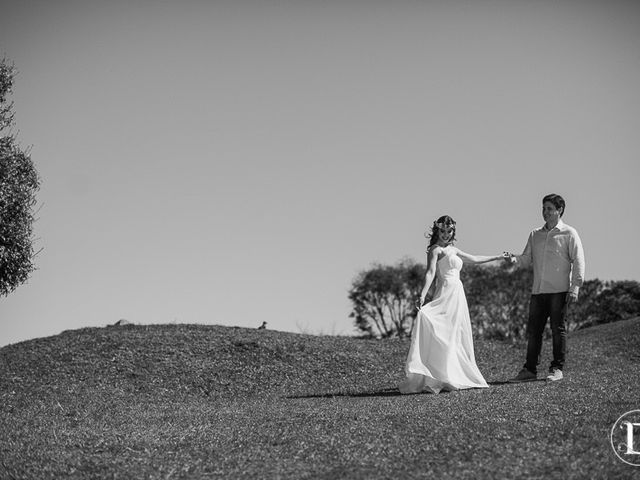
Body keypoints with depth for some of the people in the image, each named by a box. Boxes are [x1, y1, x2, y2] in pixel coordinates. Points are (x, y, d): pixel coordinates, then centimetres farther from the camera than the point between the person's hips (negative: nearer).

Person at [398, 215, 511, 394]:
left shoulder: (452, 250, 21)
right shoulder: (435, 249, -3)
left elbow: (474, 259, 32)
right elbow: (430, 272, -16)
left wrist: (498, 257, 39)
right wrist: (423, 294, -29)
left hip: (457, 295, 9)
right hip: (446, 294, -9)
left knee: (458, 338, 7)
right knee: (442, 337, -13)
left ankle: (457, 376, 8)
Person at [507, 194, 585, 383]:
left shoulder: (569, 234, 1)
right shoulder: (535, 235, 16)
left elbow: (578, 261, -3)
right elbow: (527, 258, 14)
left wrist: (575, 288, -11)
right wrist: (515, 259, -9)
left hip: (559, 291, -5)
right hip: (538, 290, 5)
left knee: (558, 330, -1)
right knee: (533, 330, 4)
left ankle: (557, 369, 7)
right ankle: (529, 370, 9)